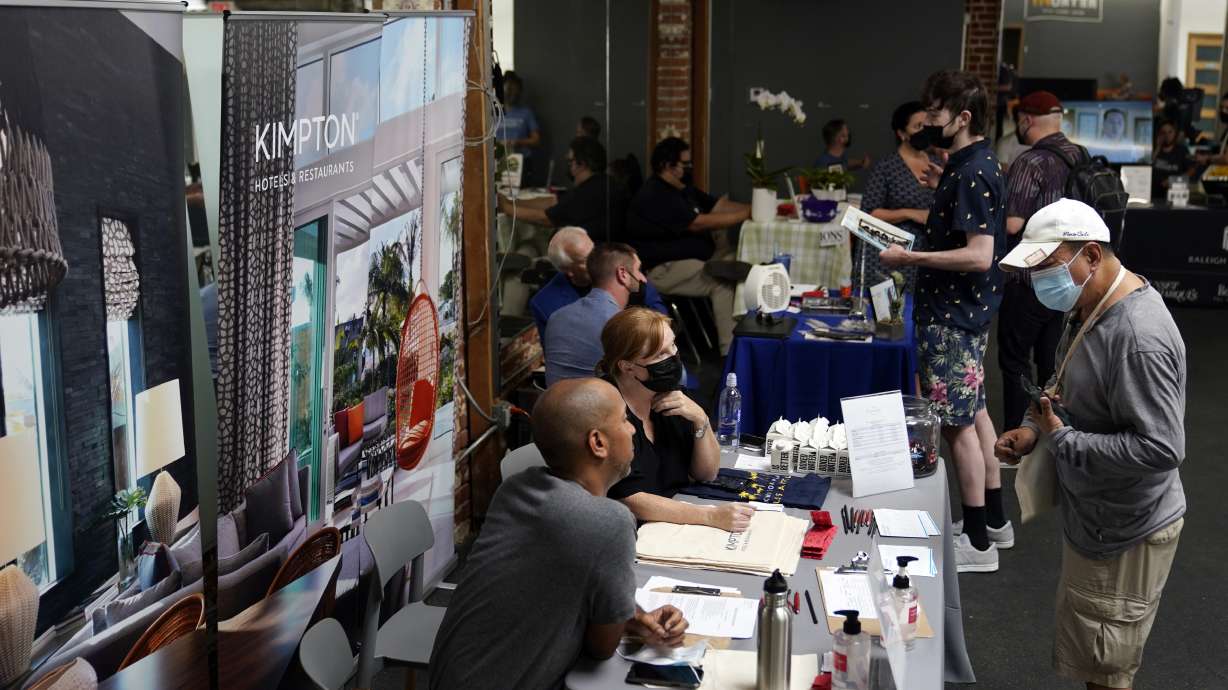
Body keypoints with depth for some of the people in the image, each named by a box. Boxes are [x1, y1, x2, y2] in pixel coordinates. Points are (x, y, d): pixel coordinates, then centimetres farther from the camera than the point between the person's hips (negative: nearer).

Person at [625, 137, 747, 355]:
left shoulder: (683, 188, 15)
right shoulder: (654, 196, -19)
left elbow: (717, 206, 12)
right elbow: (698, 223, -23)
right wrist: (747, 214, -20)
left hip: (693, 257, 10)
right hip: (663, 269, -10)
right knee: (724, 283, -26)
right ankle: (732, 352, -23)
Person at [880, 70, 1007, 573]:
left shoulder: (972, 175, -21)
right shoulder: (972, 164, 10)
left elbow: (979, 254, -28)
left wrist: (909, 258, -23)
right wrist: (943, 190, 13)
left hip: (953, 315, -11)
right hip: (964, 309, 11)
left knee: (958, 423, -4)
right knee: (973, 412, 19)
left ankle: (977, 543, 4)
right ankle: (993, 517, 31)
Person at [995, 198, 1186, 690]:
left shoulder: (1138, 337, -28)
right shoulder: (1090, 307, 4)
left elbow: (1160, 448, -30)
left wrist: (1060, 439, -24)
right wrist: (1034, 427, 0)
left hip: (1124, 533, -9)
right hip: (1094, 516, 9)